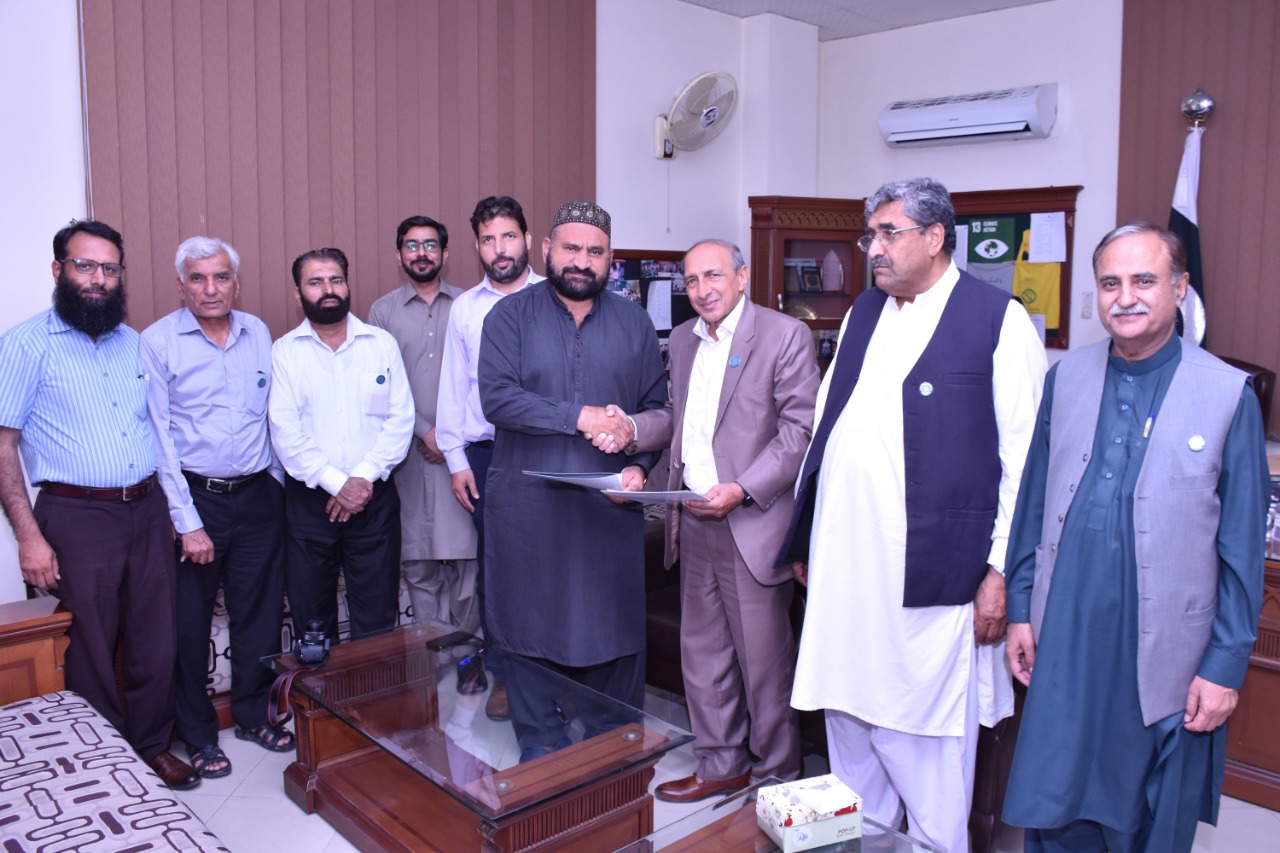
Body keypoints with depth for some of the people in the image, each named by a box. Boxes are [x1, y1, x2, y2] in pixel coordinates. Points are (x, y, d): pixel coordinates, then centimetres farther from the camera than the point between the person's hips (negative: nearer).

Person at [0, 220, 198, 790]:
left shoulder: (135, 342, 10)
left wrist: (169, 507, 10)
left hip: (148, 511, 5)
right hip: (77, 518, -4)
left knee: (156, 645, 12)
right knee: (92, 654, 8)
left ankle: (152, 746, 30)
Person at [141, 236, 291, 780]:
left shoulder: (258, 333, 6)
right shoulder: (158, 342, -6)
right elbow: (158, 438, -9)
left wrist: (280, 482, 7)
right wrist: (187, 522, -11)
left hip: (259, 495, 4)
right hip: (195, 496, -3)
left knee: (260, 611, 12)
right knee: (190, 622, 7)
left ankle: (253, 714, 31)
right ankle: (197, 734, 24)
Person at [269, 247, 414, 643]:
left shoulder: (382, 343, 6)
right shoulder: (285, 352, 3)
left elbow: (400, 418, -1)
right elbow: (285, 431, -6)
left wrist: (364, 477, -12)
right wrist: (336, 483, -13)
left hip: (374, 497, 1)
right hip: (309, 500, 0)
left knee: (377, 619, 6)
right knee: (311, 617, 9)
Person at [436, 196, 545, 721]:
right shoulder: (464, 309, 8)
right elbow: (453, 387, 10)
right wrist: (456, 461, 5)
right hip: (487, 455, 2)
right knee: (495, 566, 9)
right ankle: (504, 674, 25)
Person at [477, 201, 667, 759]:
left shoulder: (634, 322, 9)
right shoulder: (511, 316, 1)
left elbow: (657, 407, 9)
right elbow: (497, 397, -12)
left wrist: (639, 466, -7)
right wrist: (580, 416, -18)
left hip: (610, 507, 2)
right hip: (527, 508, -1)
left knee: (615, 625, 7)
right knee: (531, 626, 6)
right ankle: (540, 749, 23)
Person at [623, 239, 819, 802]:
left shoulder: (785, 335, -7)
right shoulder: (683, 340, 14)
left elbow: (800, 430, -12)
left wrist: (742, 491, -19)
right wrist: (632, 428, 1)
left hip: (752, 523, -6)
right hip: (694, 520, 7)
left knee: (764, 658, 4)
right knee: (702, 652, 15)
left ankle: (778, 773, 24)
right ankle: (720, 765, 31)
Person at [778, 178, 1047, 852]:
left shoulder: (1000, 320, -5)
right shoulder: (863, 312, 14)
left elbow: (1024, 457, -8)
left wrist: (1002, 571, -11)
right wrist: (805, 535, 15)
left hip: (931, 574, -6)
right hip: (843, 563, 6)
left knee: (929, 739, 6)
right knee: (848, 716, 16)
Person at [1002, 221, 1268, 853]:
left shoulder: (1228, 395, -6)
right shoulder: (1066, 378, 3)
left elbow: (1242, 547, -4)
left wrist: (1227, 664, -5)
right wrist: (1020, 609, 7)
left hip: (1164, 657, -2)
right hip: (1064, 642, 3)